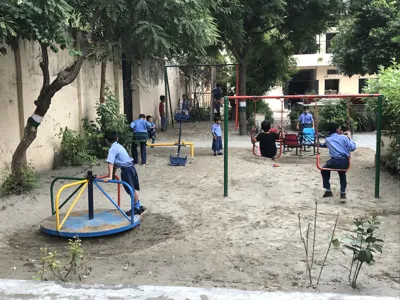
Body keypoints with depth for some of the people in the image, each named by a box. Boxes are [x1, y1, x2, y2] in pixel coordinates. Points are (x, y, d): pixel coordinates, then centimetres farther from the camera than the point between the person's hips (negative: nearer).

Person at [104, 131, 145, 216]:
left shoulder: (112, 149, -12)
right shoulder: (118, 146, 15)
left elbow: (111, 163, -21)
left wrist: (110, 177, -24)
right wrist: (113, 173, 27)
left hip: (126, 170, -9)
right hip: (131, 167, 9)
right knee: (133, 189, 18)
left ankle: (136, 208, 19)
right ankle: (138, 206, 30)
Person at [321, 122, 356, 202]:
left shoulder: (328, 140, 8)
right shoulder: (344, 137, 3)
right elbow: (352, 147, -1)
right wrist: (349, 138, 14)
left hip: (334, 162, -1)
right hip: (345, 162, 1)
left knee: (324, 170, 29)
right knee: (342, 175, 32)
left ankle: (328, 191, 24)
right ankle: (343, 193, 19)